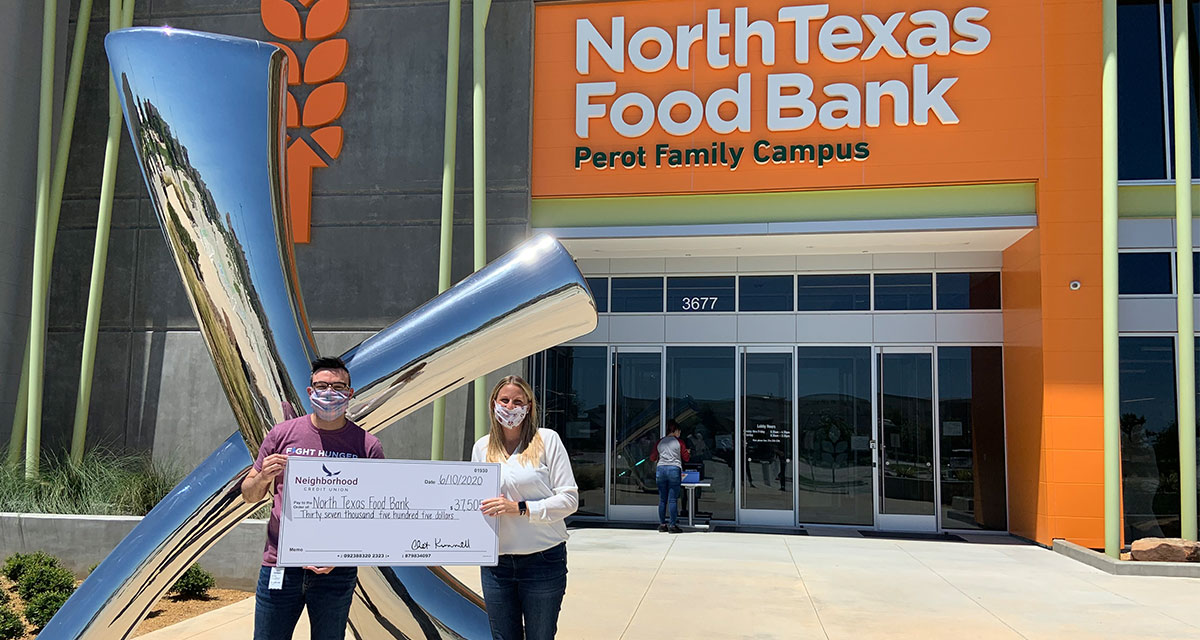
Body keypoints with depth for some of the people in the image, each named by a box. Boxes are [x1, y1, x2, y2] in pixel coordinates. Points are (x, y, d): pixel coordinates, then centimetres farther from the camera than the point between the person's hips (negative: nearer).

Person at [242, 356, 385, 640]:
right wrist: (263, 478, -13)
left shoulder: (367, 446, -1)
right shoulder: (282, 434, 3)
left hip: (336, 572, -1)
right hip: (280, 567, 1)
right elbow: (248, 494, 10)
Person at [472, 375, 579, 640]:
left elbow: (569, 499, -7)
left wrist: (520, 508, -17)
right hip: (495, 563, 3)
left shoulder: (547, 440, -3)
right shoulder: (482, 447, 9)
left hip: (543, 560, -3)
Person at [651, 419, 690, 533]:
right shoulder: (678, 441, 2)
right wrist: (688, 453, 26)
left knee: (662, 499, 9)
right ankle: (673, 525, -2)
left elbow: (652, 457, 17)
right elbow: (686, 458, 5)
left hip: (660, 469, 4)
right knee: (673, 499, -2)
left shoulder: (660, 442, 12)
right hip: (674, 469, -3)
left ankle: (662, 524, 12)